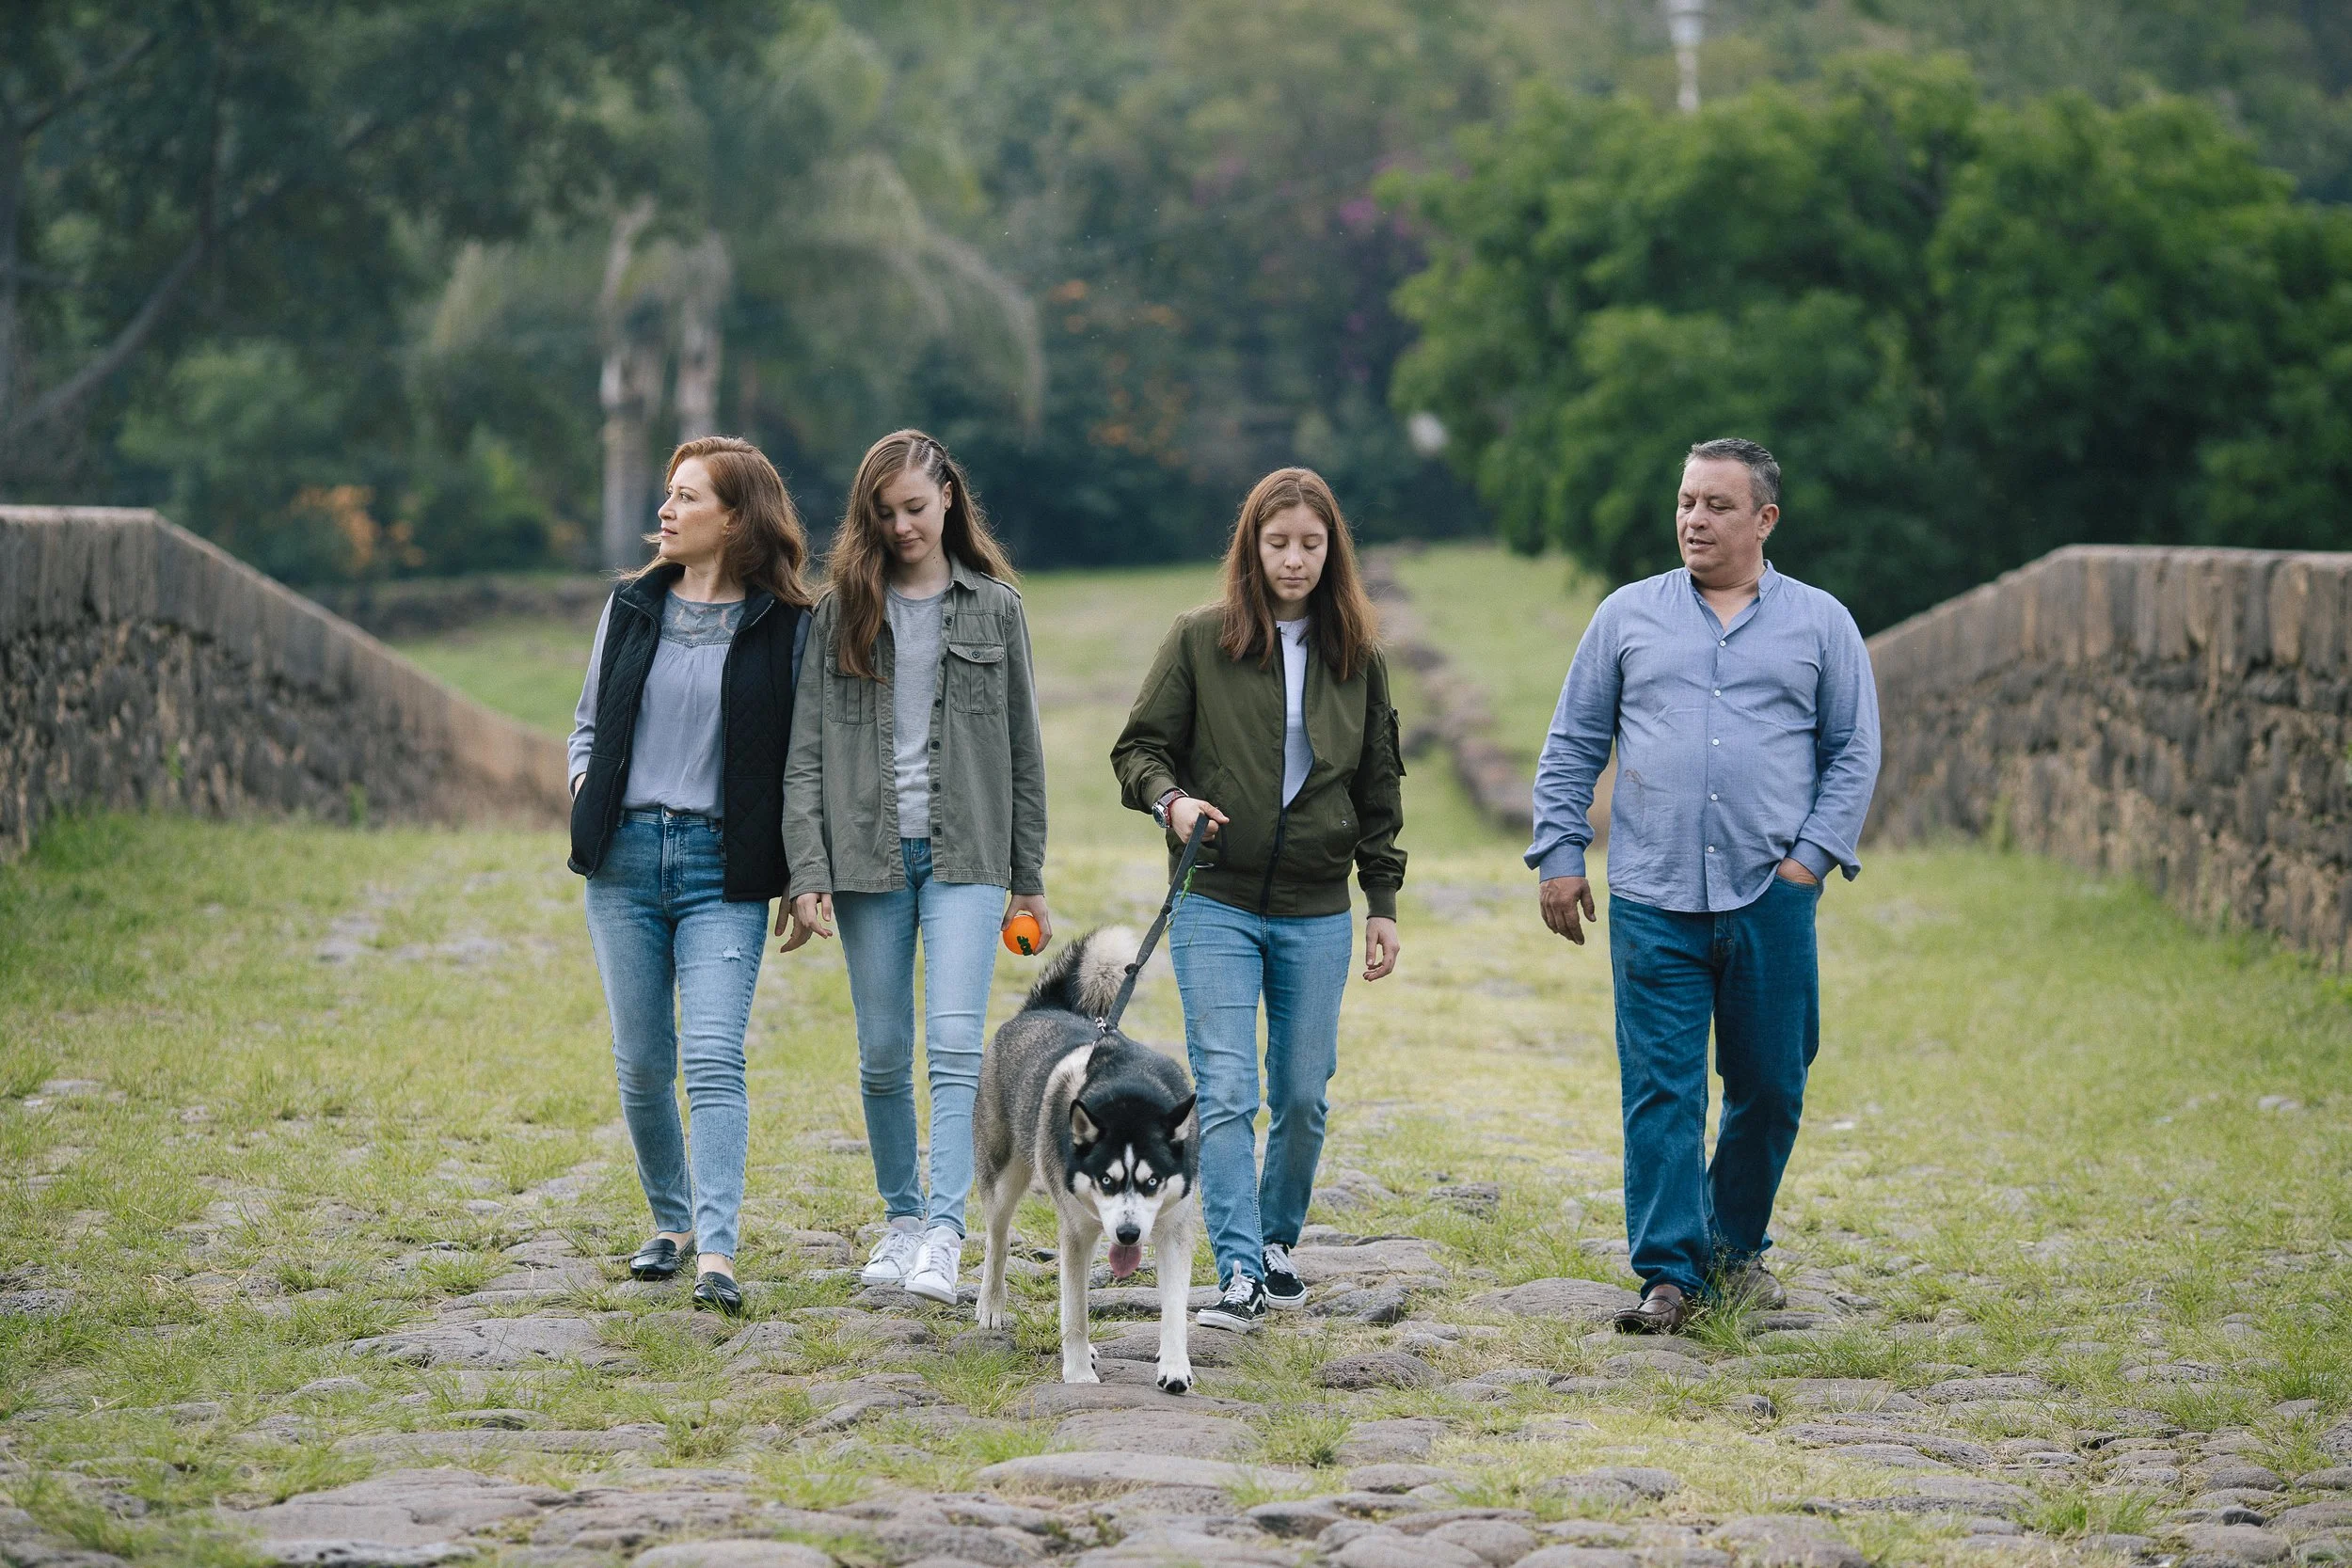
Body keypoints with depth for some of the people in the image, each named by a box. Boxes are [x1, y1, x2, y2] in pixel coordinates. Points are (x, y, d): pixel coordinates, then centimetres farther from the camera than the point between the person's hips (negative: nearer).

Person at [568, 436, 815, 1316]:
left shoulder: (784, 627, -1)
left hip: (725, 870, -4)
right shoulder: (633, 607, 10)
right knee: (641, 1060, 7)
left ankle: (716, 1254, -20)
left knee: (714, 1057, -14)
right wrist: (585, 798, 2)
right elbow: (588, 722, 20)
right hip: (626, 856, 4)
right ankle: (670, 1221, 25)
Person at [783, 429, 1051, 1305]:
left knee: (954, 1042, -15)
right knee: (883, 1056, 6)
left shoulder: (994, 607, 6)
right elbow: (806, 751, 3)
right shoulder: (841, 610, 5)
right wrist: (808, 871, -7)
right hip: (870, 856, 1)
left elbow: (1022, 750, 9)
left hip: (964, 855, -1)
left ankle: (945, 1234, -19)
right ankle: (901, 1221, 21)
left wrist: (1029, 879, 7)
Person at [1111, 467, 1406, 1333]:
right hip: (1217, 908, -3)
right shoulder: (1199, 641, 0)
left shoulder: (1357, 658, 8)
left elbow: (1378, 791, 13)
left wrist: (1383, 902, 11)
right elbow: (1139, 747, 3)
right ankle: (1239, 1273, -12)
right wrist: (1169, 799, -18)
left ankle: (1278, 1241, 27)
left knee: (1303, 1096, 7)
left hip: (1318, 915, 3)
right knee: (1226, 1092, -11)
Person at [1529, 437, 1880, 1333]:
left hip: (1770, 900, 1)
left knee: (1769, 1090, 7)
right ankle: (1669, 1274, -4)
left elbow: (1854, 753, 8)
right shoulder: (1627, 617, 9)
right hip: (1652, 899, 0)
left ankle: (1735, 1246, 26)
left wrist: (1813, 855, -3)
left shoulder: (1820, 623, 8)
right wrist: (1558, 855, 3)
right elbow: (1572, 746, 11)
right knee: (1661, 1093, -6)